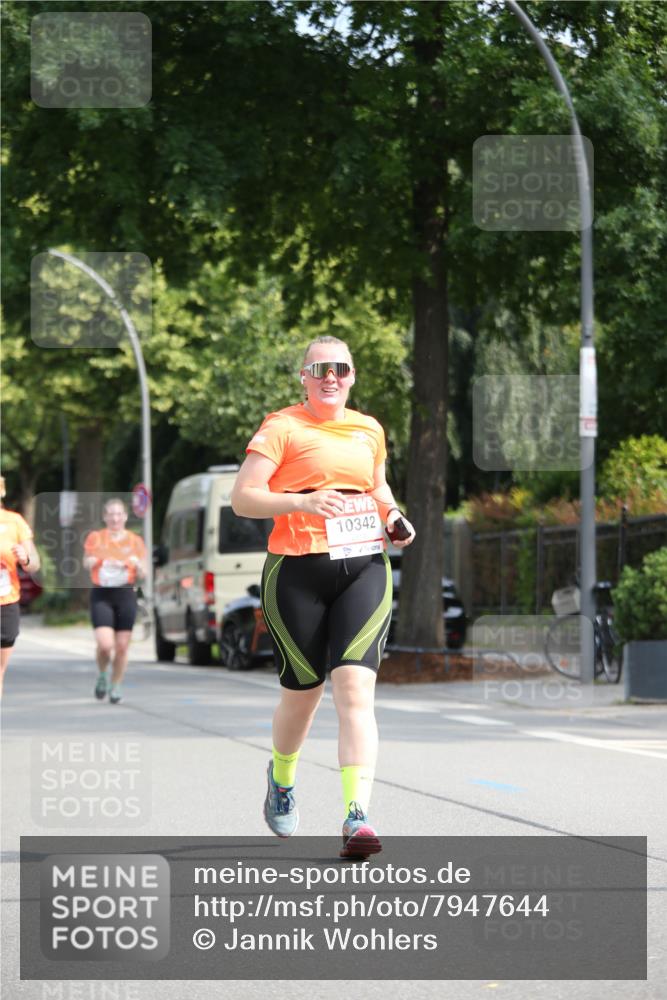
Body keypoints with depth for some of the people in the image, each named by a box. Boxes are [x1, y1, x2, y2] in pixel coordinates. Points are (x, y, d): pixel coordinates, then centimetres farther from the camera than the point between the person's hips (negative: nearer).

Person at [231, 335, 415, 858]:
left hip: (364, 568, 3)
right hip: (298, 572, -3)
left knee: (356, 687, -14)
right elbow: (242, 498, -8)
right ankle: (281, 778, 41)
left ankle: (358, 816, -22)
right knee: (303, 692, 7)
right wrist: (303, 502, -22)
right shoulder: (282, 428, -1)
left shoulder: (369, 429, 14)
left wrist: (394, 515, 11)